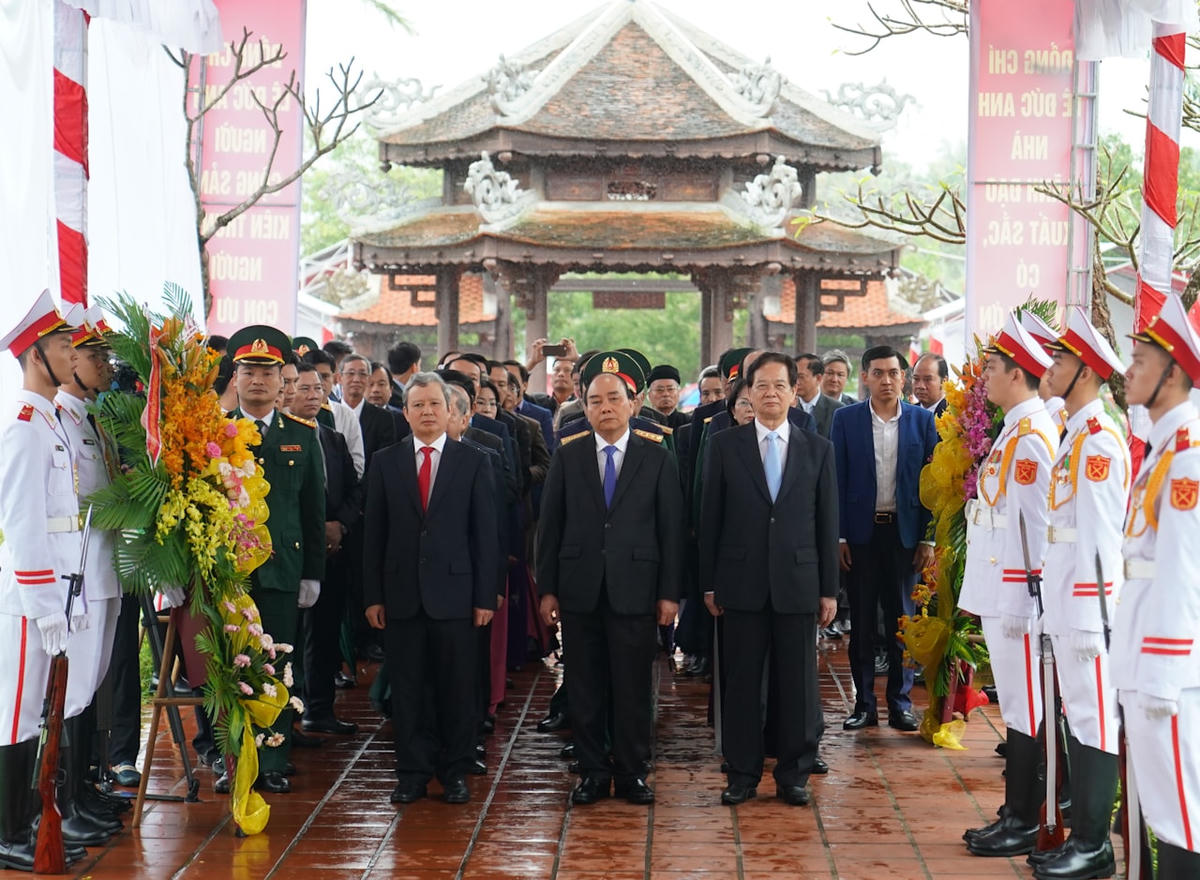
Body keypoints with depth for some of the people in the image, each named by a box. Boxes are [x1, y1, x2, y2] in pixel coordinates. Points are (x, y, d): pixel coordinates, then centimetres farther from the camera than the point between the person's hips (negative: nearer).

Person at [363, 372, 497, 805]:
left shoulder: (472, 462, 4)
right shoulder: (385, 463, 7)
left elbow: (485, 533, 2)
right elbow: (374, 534, 6)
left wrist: (485, 596, -4)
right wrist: (373, 596, 1)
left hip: (454, 591, -1)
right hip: (401, 594, 1)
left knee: (456, 688, 4)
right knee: (407, 689, 5)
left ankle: (455, 772, 14)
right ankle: (413, 772, 14)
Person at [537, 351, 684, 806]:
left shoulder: (658, 459, 3)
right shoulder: (567, 458, 7)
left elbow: (671, 529, 2)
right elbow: (550, 526, 6)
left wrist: (669, 592, -3)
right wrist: (547, 589, 1)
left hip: (635, 590, -1)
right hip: (579, 591, 1)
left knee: (634, 687, 3)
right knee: (585, 687, 6)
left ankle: (631, 772, 14)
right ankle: (592, 772, 16)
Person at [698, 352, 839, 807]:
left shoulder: (818, 449, 6)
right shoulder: (724, 445, 3)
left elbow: (827, 523, 6)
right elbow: (710, 518, 4)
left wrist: (829, 589, 3)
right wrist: (709, 583, 0)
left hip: (798, 582, 1)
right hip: (742, 582, -1)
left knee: (798, 684, 4)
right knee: (741, 683, 4)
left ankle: (794, 775, 16)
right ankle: (742, 774, 15)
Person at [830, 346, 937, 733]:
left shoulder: (922, 420, 2)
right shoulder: (846, 419, 2)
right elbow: (838, 480, 1)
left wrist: (928, 538, -3)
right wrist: (838, 536, -5)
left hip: (905, 531, 0)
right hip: (861, 531, 0)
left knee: (903, 619, 5)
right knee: (861, 621, 5)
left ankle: (900, 703, 13)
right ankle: (864, 704, 12)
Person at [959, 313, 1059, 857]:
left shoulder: (1032, 435, -16)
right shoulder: (1013, 431, 14)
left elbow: (1032, 522, -20)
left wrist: (1017, 603, -19)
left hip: (1016, 592, -10)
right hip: (998, 590, 10)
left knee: (1023, 709, -3)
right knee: (1015, 707, 14)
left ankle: (1023, 825, 3)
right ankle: (1016, 815, 21)